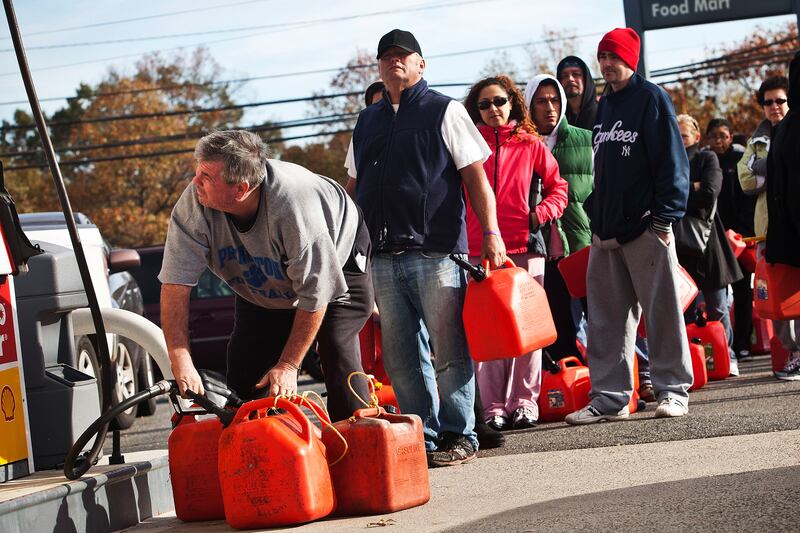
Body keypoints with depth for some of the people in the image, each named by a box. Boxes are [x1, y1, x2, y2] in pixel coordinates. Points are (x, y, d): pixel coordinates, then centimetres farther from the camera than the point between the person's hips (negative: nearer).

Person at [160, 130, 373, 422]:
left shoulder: (294, 204, -42)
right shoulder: (194, 204, -32)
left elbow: (315, 294, -32)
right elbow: (176, 283, -32)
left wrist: (288, 366, -28)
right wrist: (182, 365, -40)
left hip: (337, 260, -5)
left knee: (336, 352, -22)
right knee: (244, 371, -6)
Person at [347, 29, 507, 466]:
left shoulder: (444, 111, 5)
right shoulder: (366, 122, 19)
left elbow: (475, 177, -1)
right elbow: (357, 187, 23)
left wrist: (490, 233, -10)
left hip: (436, 252, -5)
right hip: (383, 257, 5)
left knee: (449, 350, -4)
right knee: (401, 356, 5)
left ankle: (458, 437, 3)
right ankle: (424, 436, 12)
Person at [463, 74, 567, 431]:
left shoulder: (530, 145, 7)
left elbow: (557, 187, 13)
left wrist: (541, 214, -4)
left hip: (525, 248, 0)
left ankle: (524, 402, 8)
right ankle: (493, 407, 0)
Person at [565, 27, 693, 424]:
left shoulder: (652, 98, -3)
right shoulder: (605, 106, 18)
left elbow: (671, 159, -8)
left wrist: (665, 216, -15)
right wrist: (594, 215, 14)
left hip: (646, 227, -7)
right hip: (606, 230, 7)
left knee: (661, 310, -2)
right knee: (606, 317, 6)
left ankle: (673, 391, 5)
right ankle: (609, 397, 9)